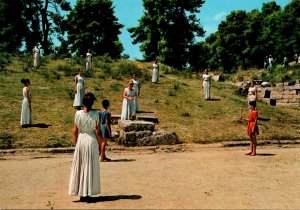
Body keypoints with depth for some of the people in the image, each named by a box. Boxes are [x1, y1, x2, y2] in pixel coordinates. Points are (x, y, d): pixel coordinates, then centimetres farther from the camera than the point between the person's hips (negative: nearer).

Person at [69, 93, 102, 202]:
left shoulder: (78, 113, -5)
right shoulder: (95, 114, -11)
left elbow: (75, 131, 0)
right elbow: (98, 132, -8)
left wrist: (75, 144, 12)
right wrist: (99, 146, 4)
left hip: (80, 140, 2)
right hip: (92, 140, -2)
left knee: (79, 166, 14)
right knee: (91, 167, 9)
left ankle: (81, 193, 18)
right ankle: (88, 193, 14)